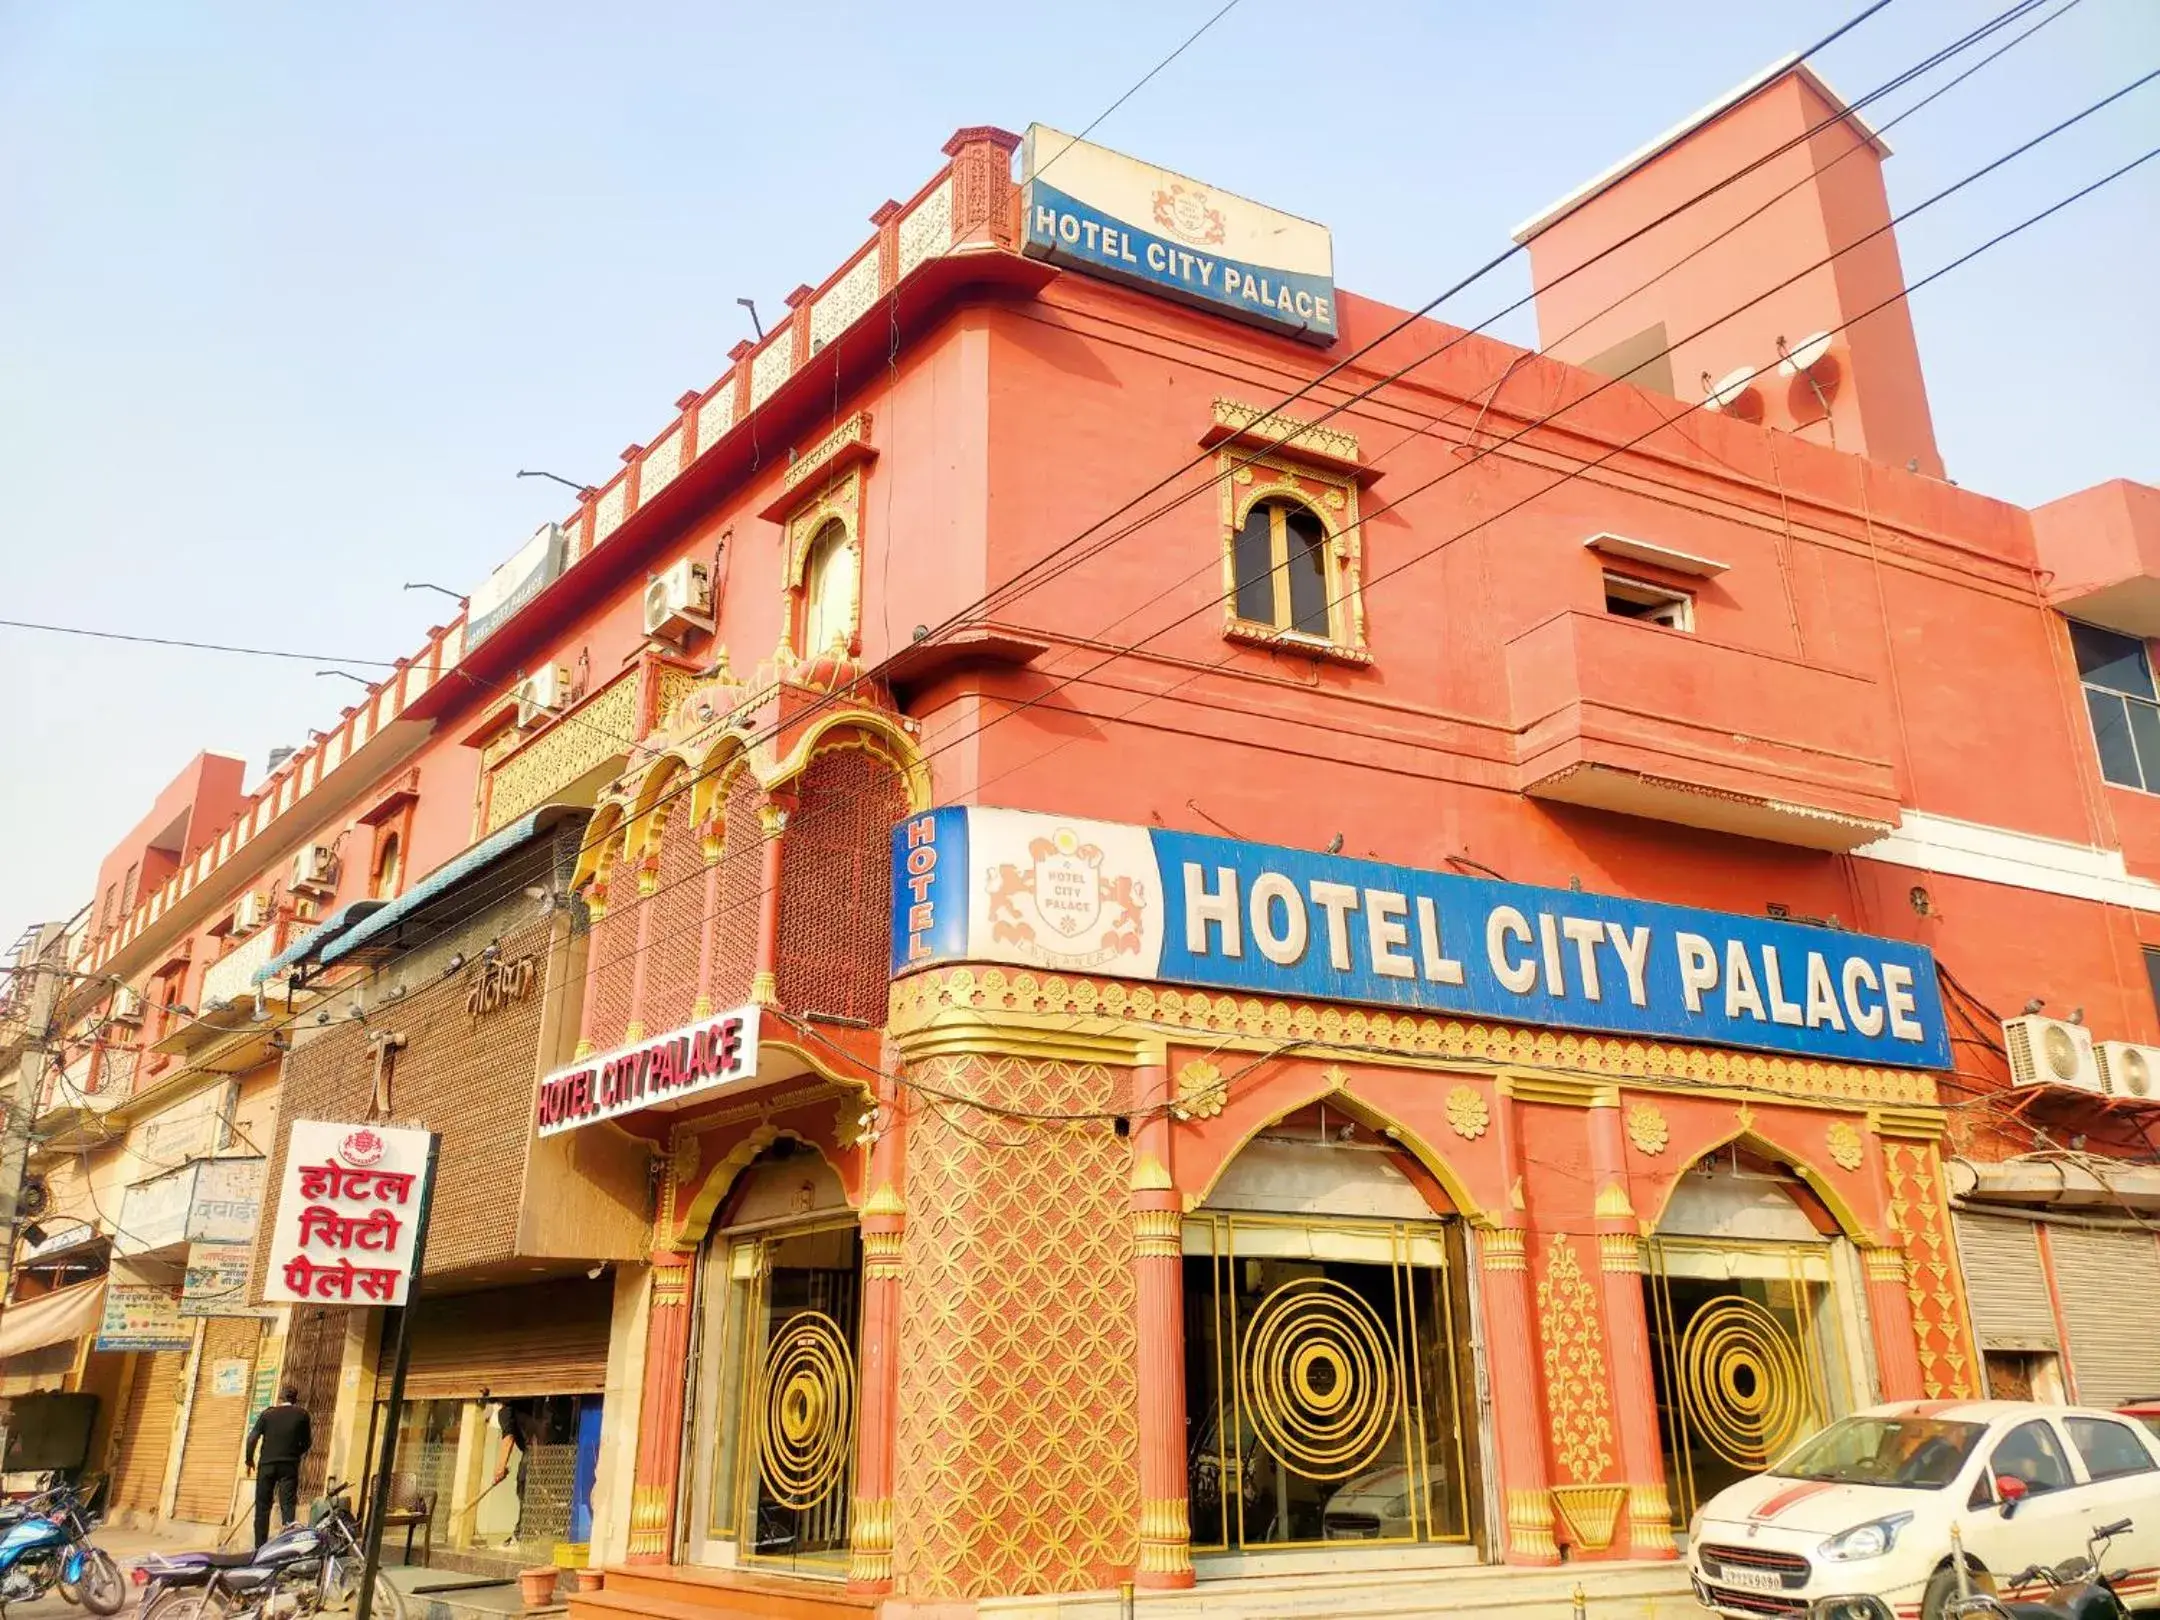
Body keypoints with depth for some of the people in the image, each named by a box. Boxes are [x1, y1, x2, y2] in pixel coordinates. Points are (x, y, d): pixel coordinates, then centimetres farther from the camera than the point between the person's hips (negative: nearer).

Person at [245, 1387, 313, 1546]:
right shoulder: (301, 1414, 2)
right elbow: (307, 1442, 5)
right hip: (290, 1465, -1)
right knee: (288, 1506, -2)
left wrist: (249, 1459, 12)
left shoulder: (268, 1413, 3)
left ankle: (260, 1546, 11)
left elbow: (253, 1438, -2)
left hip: (267, 1464, 1)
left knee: (262, 1506, 10)